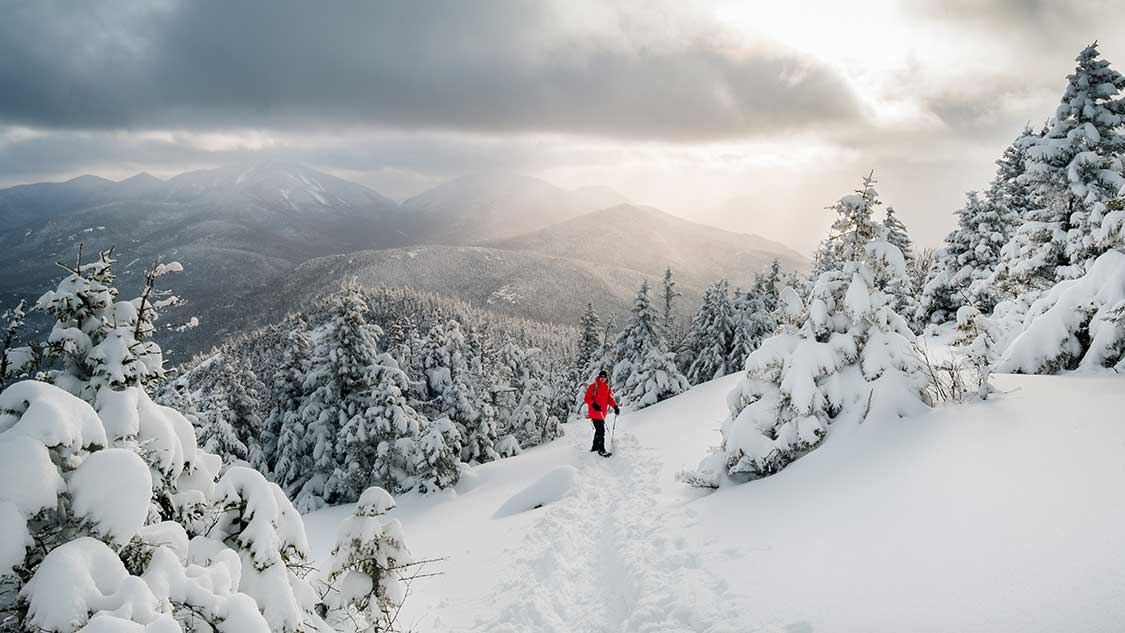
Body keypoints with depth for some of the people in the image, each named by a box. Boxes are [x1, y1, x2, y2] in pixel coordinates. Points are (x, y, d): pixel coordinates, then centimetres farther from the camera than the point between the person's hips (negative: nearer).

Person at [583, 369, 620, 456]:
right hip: (595, 412, -7)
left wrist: (615, 406, -9)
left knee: (599, 430, 17)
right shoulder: (593, 386, -6)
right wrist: (593, 404, -26)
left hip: (603, 412, 7)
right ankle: (601, 450, -7)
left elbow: (610, 399, 9)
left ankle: (595, 447, 33)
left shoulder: (608, 388, 12)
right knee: (601, 430, -12)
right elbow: (587, 398, -8)